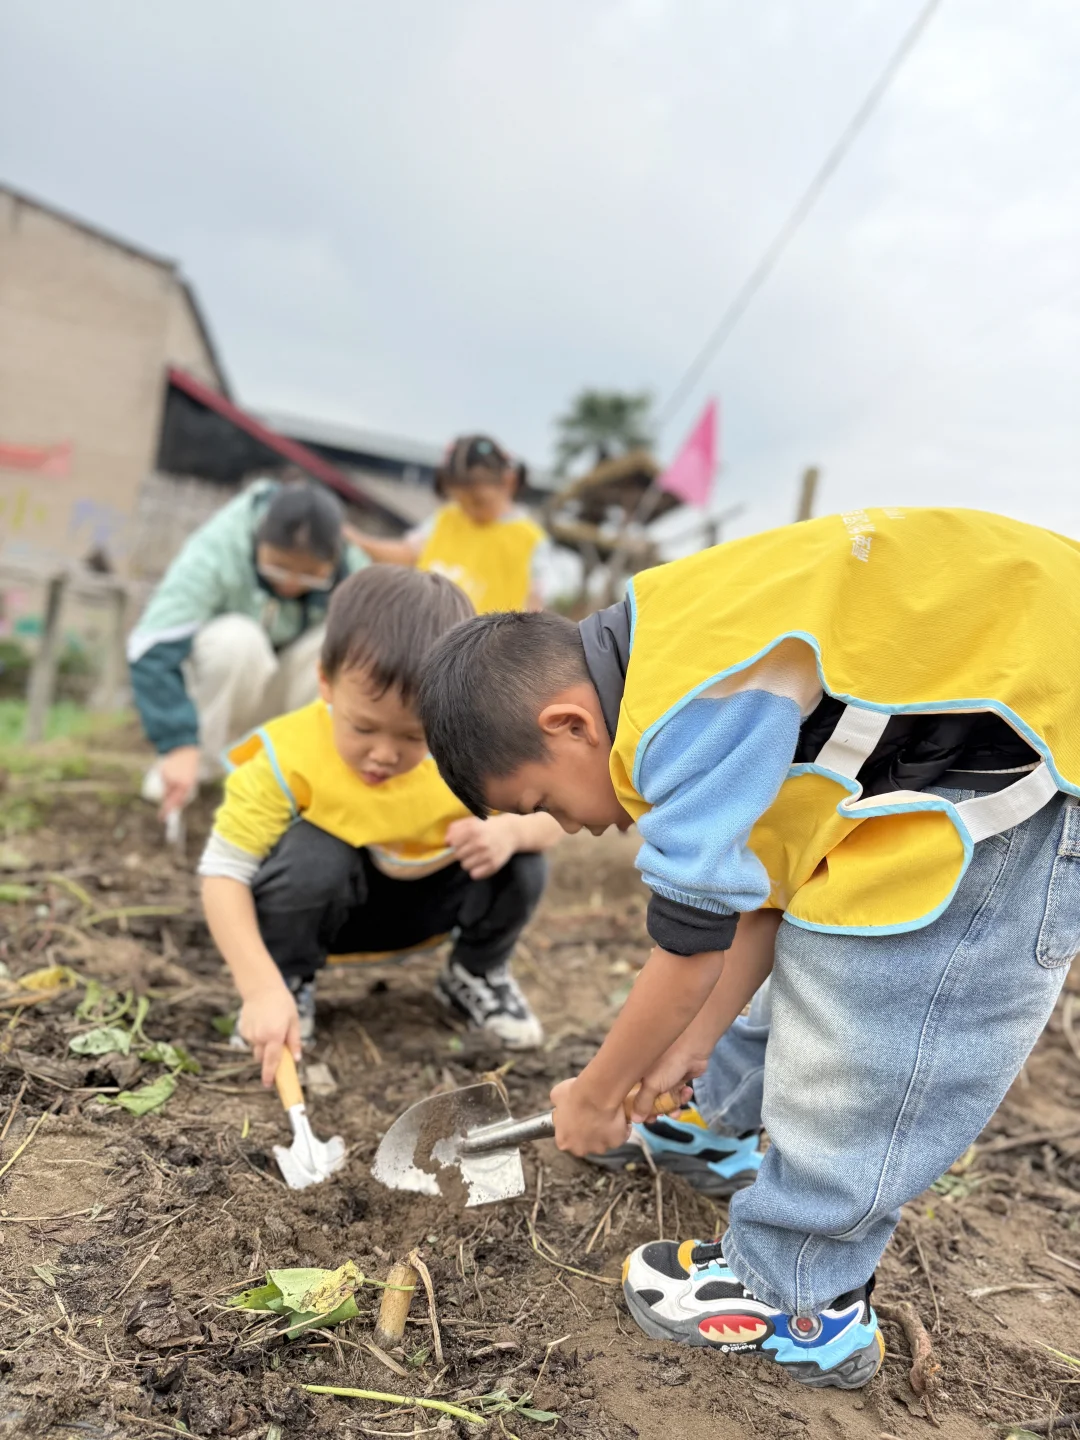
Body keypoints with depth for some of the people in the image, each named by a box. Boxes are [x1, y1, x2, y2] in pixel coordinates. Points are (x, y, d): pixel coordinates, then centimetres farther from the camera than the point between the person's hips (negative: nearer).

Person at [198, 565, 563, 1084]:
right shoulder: (287, 758, -32)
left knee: (519, 863, -23)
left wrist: (512, 829, -38)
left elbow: (554, 815, -13)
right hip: (321, 904, -2)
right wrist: (262, 990, -39)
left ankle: (477, 974, 8)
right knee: (313, 852, -35)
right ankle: (291, 982, -5)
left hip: (424, 901, 2)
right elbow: (223, 872, -28)